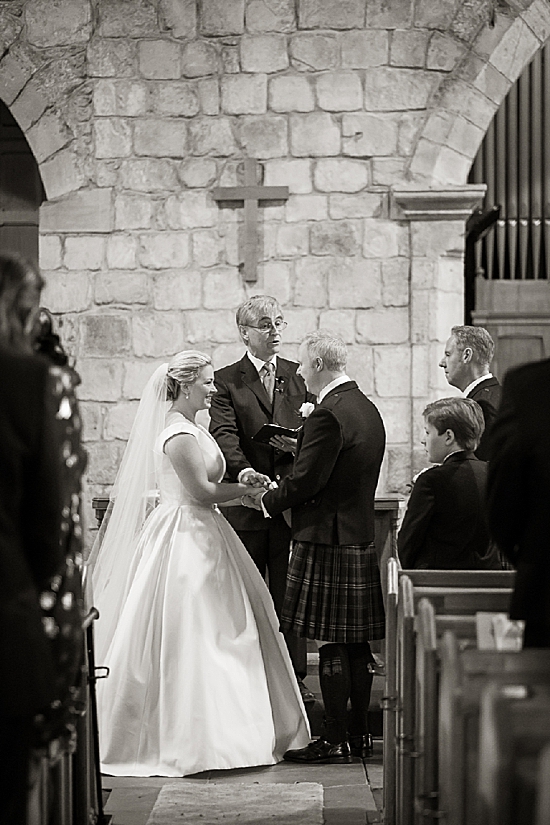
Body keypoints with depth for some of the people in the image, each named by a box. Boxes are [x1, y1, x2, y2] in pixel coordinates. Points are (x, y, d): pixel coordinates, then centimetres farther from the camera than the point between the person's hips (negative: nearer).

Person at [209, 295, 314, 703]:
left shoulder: (299, 376, 11)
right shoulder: (226, 381, 2)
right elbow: (224, 436, -11)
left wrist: (299, 444, -16)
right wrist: (243, 471, -30)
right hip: (245, 501, -1)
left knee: (290, 593, 5)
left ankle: (294, 677, 11)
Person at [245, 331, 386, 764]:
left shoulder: (327, 415, -18)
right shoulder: (367, 408, 13)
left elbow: (306, 481, -18)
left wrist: (266, 500, -3)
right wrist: (297, 449, 16)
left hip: (328, 540, -9)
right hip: (362, 537, 9)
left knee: (333, 646, -4)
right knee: (357, 643, 13)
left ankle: (336, 740, 0)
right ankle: (360, 733, 20)